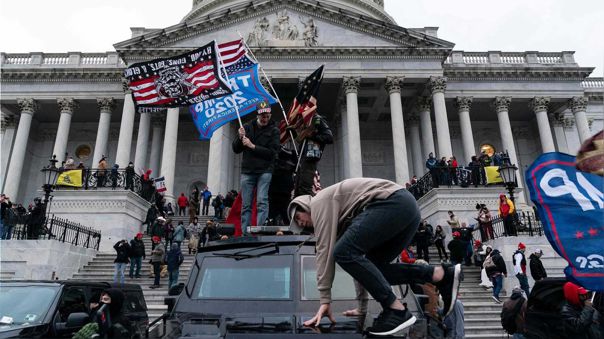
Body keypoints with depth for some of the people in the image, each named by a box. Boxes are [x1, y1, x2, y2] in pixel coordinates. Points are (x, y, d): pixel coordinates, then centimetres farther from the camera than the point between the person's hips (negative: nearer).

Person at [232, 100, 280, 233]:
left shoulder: (273, 130, 3)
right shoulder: (247, 128, 12)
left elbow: (272, 152, -8)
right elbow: (235, 149, 13)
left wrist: (252, 146, -12)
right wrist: (240, 138, -7)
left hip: (264, 171, -3)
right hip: (247, 171, 3)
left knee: (262, 201, -13)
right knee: (246, 205, 3)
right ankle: (245, 233, 8)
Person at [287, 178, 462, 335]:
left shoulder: (319, 202, 4)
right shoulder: (338, 215, 29)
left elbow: (325, 250, -5)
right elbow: (359, 256, 29)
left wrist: (325, 300, -4)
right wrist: (362, 300, 29)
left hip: (393, 202, -10)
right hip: (407, 207, 10)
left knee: (344, 252, -13)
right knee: (372, 267, 12)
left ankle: (397, 310, -13)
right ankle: (443, 274, 6)